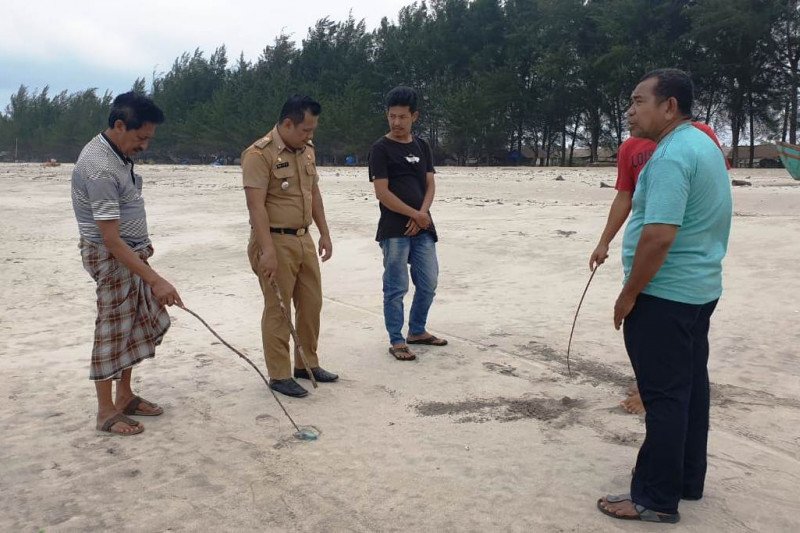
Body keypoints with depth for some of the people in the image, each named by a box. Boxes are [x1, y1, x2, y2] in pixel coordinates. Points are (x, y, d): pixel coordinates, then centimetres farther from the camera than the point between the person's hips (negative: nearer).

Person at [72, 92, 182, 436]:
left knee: (144, 323, 14)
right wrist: (156, 280, -31)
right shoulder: (100, 168, -26)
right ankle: (106, 412, 13)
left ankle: (124, 396, 27)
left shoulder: (118, 153, 4)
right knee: (113, 330, -1)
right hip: (111, 257, -10)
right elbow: (111, 240, -29)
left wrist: (141, 242, 25)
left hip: (130, 251, 10)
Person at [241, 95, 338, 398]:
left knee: (311, 304, 14)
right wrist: (268, 251, -27)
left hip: (304, 239, 8)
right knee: (277, 310, 1)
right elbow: (256, 206, -22)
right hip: (275, 241, -8)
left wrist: (324, 233, 15)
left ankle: (307, 364, 30)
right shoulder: (259, 154, -16)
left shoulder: (307, 150, 10)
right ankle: (279, 375, 13)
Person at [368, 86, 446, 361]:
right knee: (396, 288, 0)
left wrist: (421, 215, -7)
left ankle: (417, 331, 30)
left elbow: (430, 185, 10)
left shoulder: (422, 147, 12)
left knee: (428, 284, 12)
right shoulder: (381, 148, -6)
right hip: (394, 230, -6)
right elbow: (382, 193, -12)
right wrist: (415, 215, -9)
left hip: (423, 228, 6)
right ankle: (396, 341, 12)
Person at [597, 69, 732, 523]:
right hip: (699, 290, 10)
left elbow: (659, 235, -28)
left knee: (664, 396, -3)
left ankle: (656, 499, 7)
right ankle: (688, 480, 29)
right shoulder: (705, 145, 13)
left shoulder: (671, 154, -20)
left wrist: (629, 294, -18)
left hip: (664, 295, -10)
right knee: (690, 387, 16)